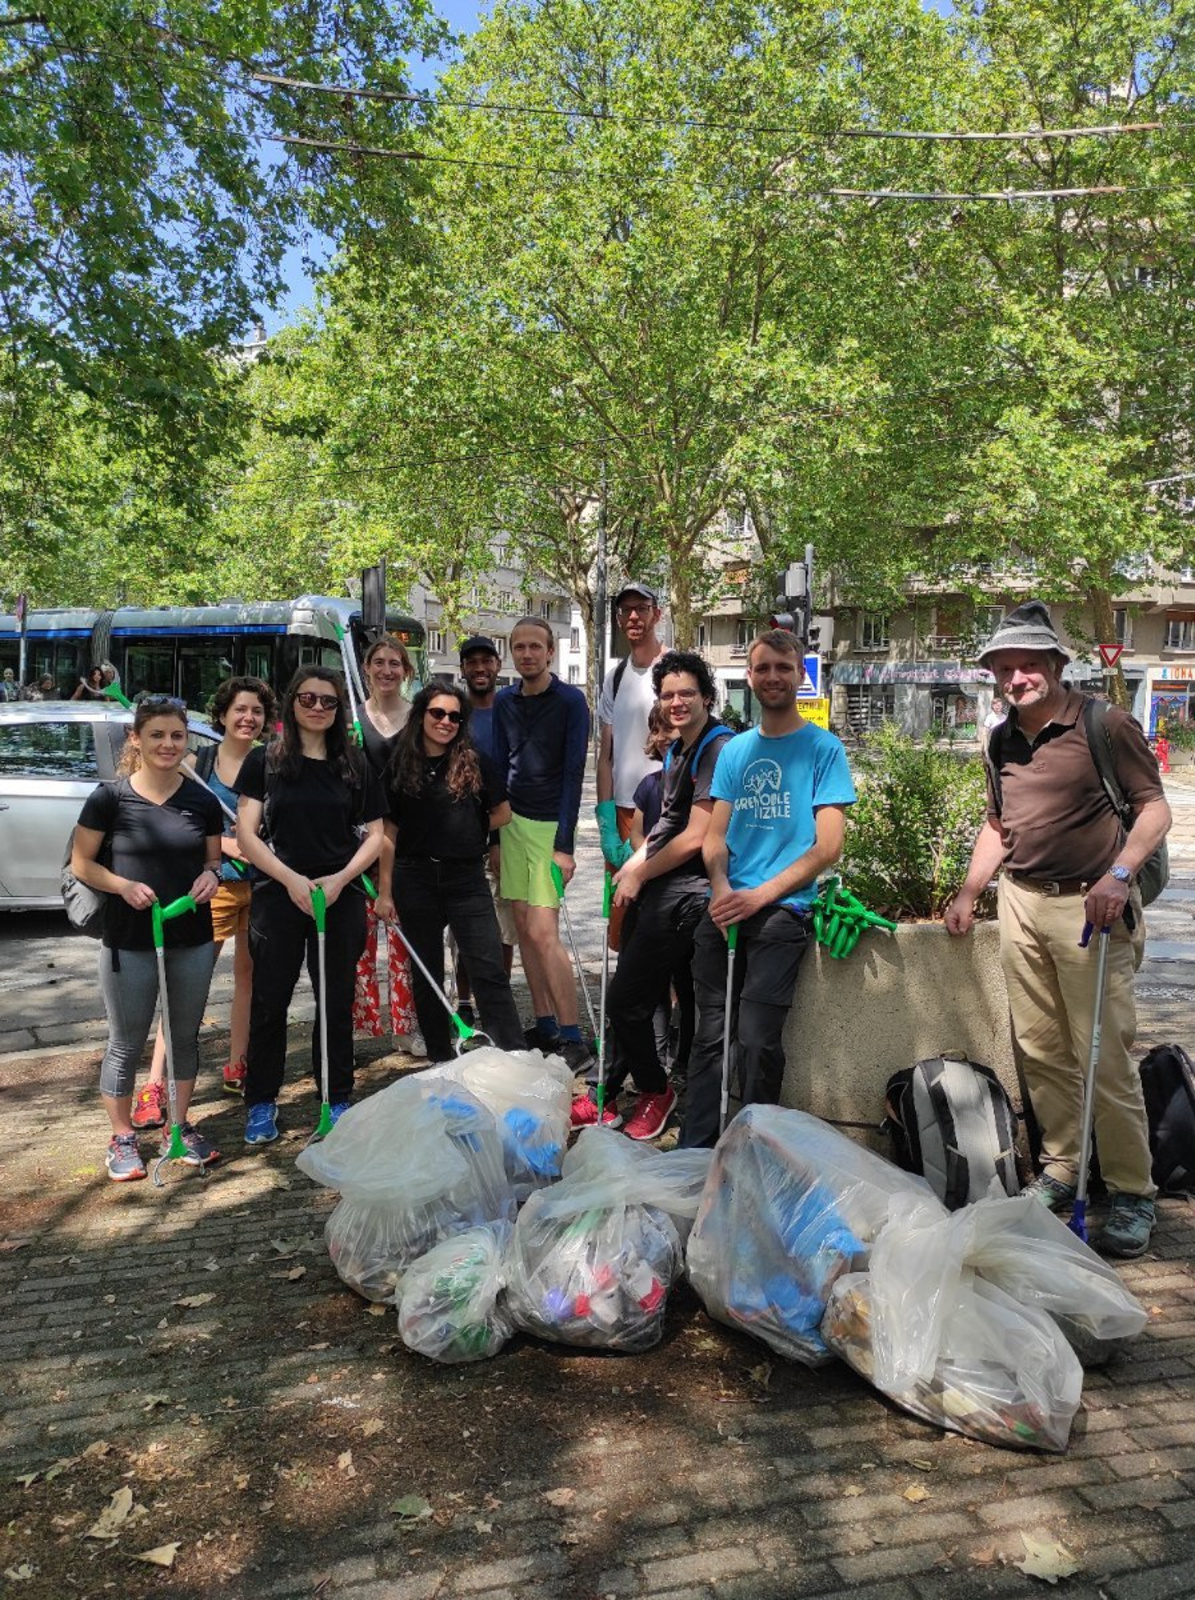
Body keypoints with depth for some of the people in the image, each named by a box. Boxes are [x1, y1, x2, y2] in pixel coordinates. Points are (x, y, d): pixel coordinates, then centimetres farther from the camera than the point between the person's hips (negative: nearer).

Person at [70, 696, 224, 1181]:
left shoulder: (202, 801, 1)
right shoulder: (110, 798, -8)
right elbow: (81, 863, -3)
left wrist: (210, 875, -11)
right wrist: (124, 885, -20)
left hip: (193, 939, 3)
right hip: (129, 941, -3)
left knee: (185, 1036, 15)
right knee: (126, 1043, 8)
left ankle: (179, 1127, 32)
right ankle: (122, 1138, 24)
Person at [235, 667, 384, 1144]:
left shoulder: (356, 765, 7)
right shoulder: (264, 761, 2)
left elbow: (374, 834, 7)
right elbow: (246, 834, -3)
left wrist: (340, 878, -9)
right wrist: (291, 879, -14)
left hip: (341, 896, 2)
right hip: (277, 894, -1)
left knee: (336, 1001, 8)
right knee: (269, 1001, 4)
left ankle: (337, 1099, 21)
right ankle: (262, 1103, 18)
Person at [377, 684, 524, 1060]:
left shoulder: (475, 763, -1)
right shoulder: (400, 766, 2)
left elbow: (502, 813, 9)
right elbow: (389, 832, 4)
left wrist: (469, 831, 2)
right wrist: (385, 891, 2)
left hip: (467, 879, -2)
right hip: (415, 880, 2)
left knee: (490, 972, -6)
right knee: (426, 976, 11)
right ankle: (441, 1060, 24)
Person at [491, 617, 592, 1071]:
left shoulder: (570, 700, -8)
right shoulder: (504, 701, 9)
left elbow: (573, 773, -11)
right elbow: (499, 768, 13)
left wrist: (564, 845, -16)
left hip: (550, 825, -6)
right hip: (513, 822, 6)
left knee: (542, 932, -12)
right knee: (523, 927, 6)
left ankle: (573, 1042, -7)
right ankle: (545, 1028, 15)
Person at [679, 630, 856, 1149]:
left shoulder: (823, 747, 1)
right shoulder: (735, 750, 15)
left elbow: (828, 846, -5)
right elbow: (715, 835, 13)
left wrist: (760, 894, -14)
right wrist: (721, 888, -8)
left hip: (781, 911, -4)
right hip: (724, 909, 4)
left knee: (757, 1040, -10)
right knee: (710, 1036, 5)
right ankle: (693, 1152, 15)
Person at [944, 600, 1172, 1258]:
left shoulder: (1105, 725, -6)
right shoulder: (1000, 743, 13)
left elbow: (1154, 807, -6)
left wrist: (1118, 875, -19)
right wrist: (968, 893, 19)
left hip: (1087, 908, -6)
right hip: (1021, 903, 6)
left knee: (1104, 1057, -5)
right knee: (1040, 1052, 9)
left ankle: (1132, 1193, 9)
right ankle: (1059, 1172, 23)